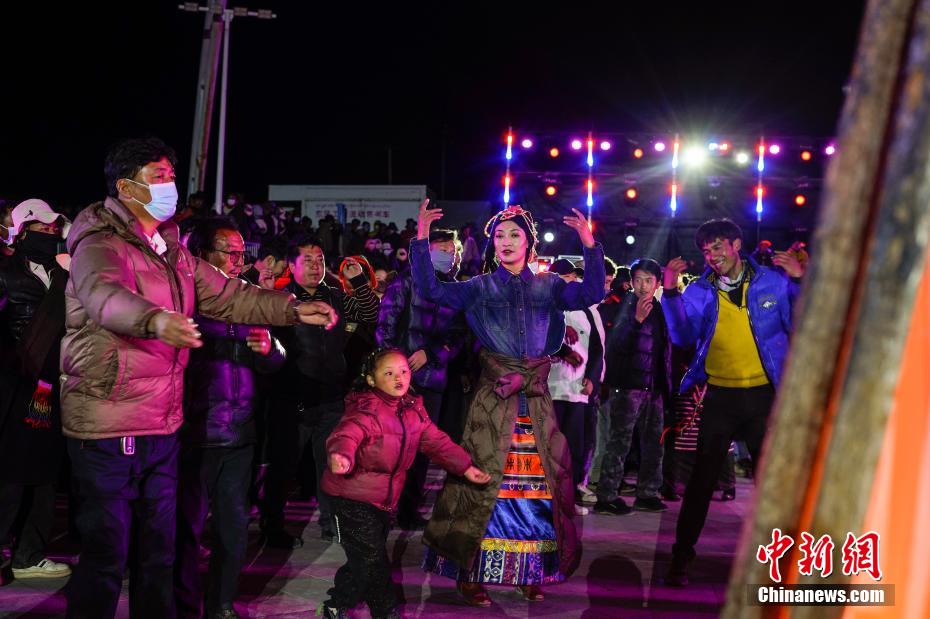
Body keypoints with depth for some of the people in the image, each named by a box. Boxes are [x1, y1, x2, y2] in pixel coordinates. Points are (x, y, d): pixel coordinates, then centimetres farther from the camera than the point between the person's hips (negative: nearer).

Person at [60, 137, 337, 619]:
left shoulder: (172, 251, 14)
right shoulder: (100, 244, -13)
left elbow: (228, 297, 16)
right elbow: (103, 294, -34)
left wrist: (294, 310, 6)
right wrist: (156, 320, -54)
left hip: (163, 425, 8)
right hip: (108, 426, -8)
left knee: (159, 551, 16)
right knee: (106, 555, -1)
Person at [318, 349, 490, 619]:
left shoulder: (413, 410, 6)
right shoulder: (367, 410, -20)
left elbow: (436, 441, 16)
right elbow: (347, 433, -39)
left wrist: (465, 467, 16)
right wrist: (341, 455, -61)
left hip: (385, 499, 8)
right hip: (353, 496, -8)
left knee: (372, 558, 17)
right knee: (370, 557, -10)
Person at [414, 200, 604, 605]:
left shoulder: (548, 286, 9)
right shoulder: (480, 288, 6)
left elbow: (592, 294, -5)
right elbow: (430, 289, -5)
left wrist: (589, 245, -13)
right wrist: (422, 239, -13)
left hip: (536, 399, 2)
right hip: (492, 397, -2)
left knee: (542, 479, 2)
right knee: (483, 477, -5)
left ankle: (531, 572, 15)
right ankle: (469, 572, 4)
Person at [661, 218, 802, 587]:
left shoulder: (773, 281, -1)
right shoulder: (700, 291, 0)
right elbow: (682, 337, -11)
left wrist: (799, 282, -15)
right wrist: (671, 292, -20)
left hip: (764, 394, 0)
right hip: (720, 396, 0)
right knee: (702, 479, 3)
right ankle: (681, 557, 11)